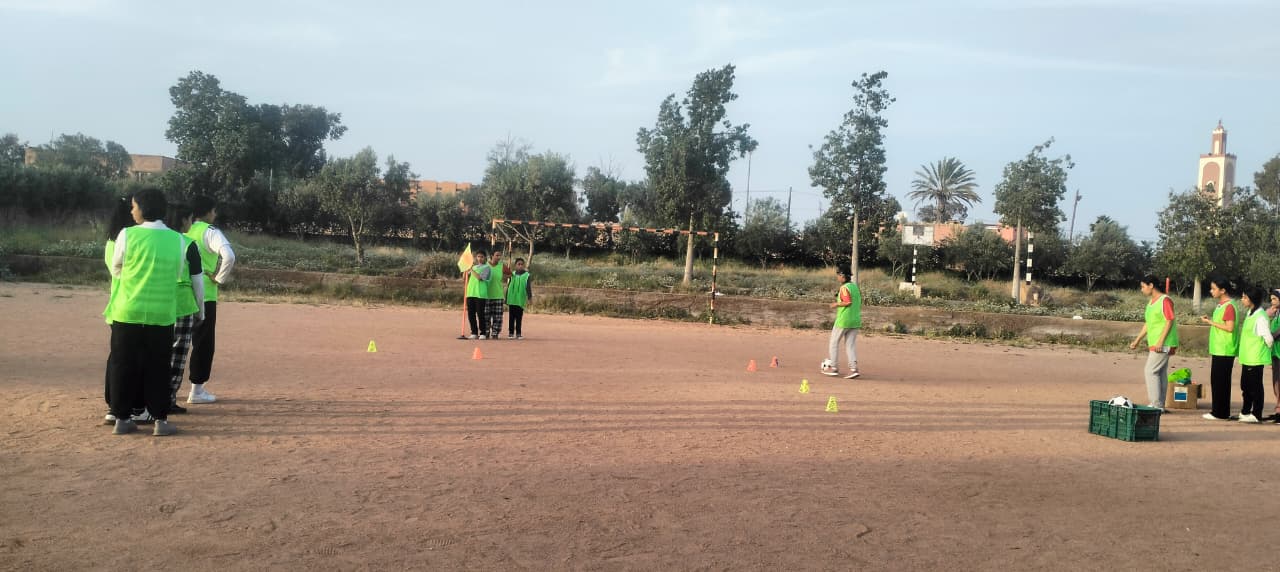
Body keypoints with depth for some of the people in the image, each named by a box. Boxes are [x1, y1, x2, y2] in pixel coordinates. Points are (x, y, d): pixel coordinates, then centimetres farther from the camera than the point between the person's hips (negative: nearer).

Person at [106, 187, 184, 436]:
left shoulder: (127, 235, -7)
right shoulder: (177, 239, -3)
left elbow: (116, 270, 6)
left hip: (128, 313, -1)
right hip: (161, 315, 1)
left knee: (123, 366, 10)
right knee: (157, 368, 8)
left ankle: (121, 419, 15)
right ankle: (160, 420, 8)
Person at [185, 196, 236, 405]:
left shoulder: (183, 231, 10)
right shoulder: (210, 232, -9)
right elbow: (228, 256, -25)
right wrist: (220, 278, -11)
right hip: (204, 295, -6)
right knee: (203, 342, 2)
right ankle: (197, 390, 5)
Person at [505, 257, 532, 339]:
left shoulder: (526, 275, 2)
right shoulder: (512, 275, 9)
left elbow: (528, 287, -2)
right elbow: (508, 287, 13)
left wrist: (529, 297, -13)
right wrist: (506, 300, 12)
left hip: (520, 300, -2)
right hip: (512, 300, 2)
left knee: (519, 318, 2)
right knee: (512, 317, 4)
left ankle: (518, 333, 7)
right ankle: (511, 333, 7)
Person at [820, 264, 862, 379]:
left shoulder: (844, 288, -13)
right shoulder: (855, 286, 11)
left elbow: (848, 302, -22)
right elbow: (859, 302, 14)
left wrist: (836, 304, -9)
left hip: (843, 321, -7)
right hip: (856, 321, 7)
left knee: (834, 343, 8)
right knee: (851, 345, 8)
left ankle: (833, 368, 11)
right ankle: (853, 368, -3)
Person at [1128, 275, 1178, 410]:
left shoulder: (1165, 300, -12)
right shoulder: (1151, 302, 17)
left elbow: (1169, 322, -17)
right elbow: (1148, 324, 21)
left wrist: (1160, 342, -22)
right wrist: (1137, 341, 19)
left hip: (1163, 344, -9)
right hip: (1153, 344, 9)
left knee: (1151, 371, -12)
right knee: (1160, 373, 10)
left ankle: (1156, 404, -11)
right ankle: (1160, 405, 13)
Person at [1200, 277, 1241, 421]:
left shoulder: (1229, 306, -15)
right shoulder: (1221, 304, 15)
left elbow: (1230, 327, -21)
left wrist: (1211, 322, -15)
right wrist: (1210, 320, 10)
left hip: (1224, 351, -10)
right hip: (1218, 350, 10)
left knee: (1219, 381, -5)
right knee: (1217, 380, 12)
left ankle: (1221, 413, 0)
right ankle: (1219, 411, 19)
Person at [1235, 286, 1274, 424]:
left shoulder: (1260, 317, -19)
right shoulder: (1250, 313, 10)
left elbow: (1268, 338, -19)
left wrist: (1268, 347, -1)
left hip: (1255, 358, -9)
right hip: (1247, 357, 9)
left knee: (1255, 386, -1)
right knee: (1245, 386, 16)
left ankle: (1256, 415, 7)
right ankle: (1245, 412, 27)